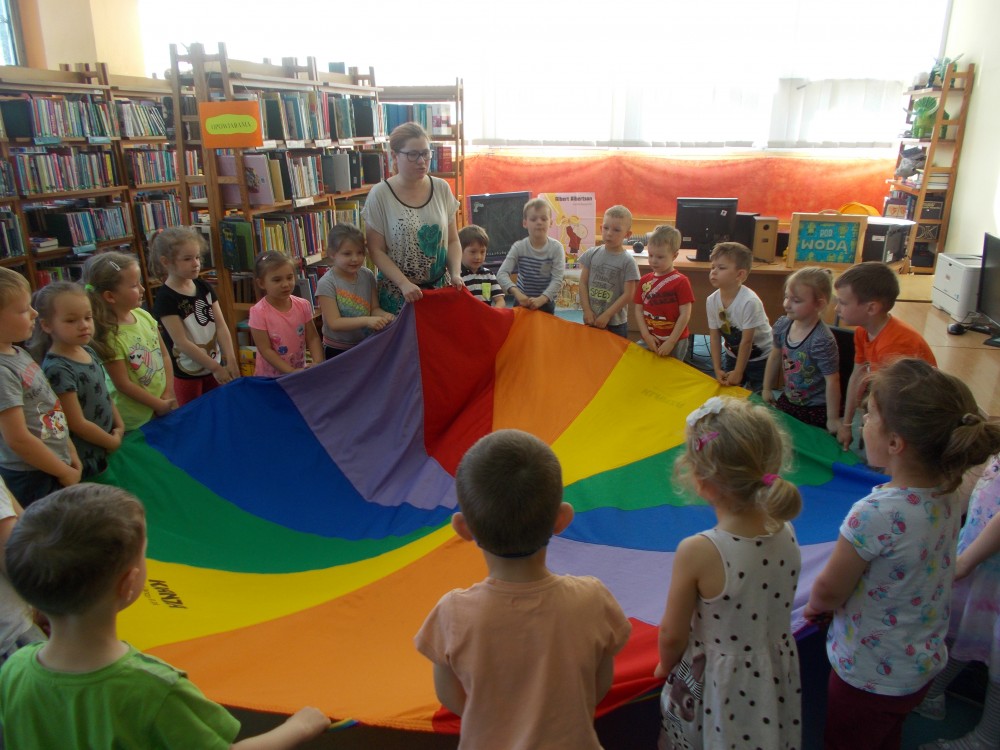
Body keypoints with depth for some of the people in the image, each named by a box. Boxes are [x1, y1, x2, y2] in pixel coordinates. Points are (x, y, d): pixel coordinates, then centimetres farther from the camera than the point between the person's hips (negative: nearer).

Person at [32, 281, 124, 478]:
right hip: (86, 459, -8)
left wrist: (119, 427, 3)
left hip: (108, 448, 8)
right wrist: (113, 441, -10)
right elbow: (78, 424, -21)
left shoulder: (89, 352, 1)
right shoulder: (58, 368, -24)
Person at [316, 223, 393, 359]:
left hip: (366, 345, 4)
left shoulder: (368, 276, -5)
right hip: (338, 351, -4)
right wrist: (366, 320, -36)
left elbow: (374, 308, -1)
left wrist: (384, 315, -25)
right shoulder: (327, 284, -18)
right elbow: (334, 323, -23)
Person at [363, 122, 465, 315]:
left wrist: (456, 273, -8)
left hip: (441, 288, 3)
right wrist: (404, 284, -18)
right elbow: (376, 250, -7)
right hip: (398, 294, -3)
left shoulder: (442, 188, 1)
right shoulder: (380, 195, -8)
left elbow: (452, 241, 8)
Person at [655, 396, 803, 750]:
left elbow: (672, 635, -17)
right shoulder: (786, 534, -15)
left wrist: (665, 666, 4)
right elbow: (774, 611, 2)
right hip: (777, 679, 4)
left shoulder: (697, 553, -32)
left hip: (716, 687, -4)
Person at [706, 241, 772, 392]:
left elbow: (746, 341, -23)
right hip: (732, 355, 5)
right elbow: (714, 337, -7)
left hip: (760, 358, -5)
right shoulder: (711, 301, -14)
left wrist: (738, 372, -16)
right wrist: (717, 369, -9)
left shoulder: (749, 301, -30)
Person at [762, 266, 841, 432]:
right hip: (788, 400, 6)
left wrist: (832, 419, -16)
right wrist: (767, 389, 15)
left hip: (816, 410, -6)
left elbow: (832, 381, -21)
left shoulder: (822, 341, -27)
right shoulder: (782, 325, -8)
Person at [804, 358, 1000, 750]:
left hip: (869, 676, -6)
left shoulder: (876, 514, -35)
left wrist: (814, 605, 1)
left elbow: (829, 591, -20)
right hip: (925, 664, 7)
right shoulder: (947, 497, -11)